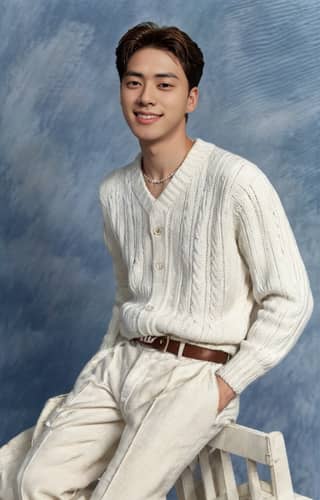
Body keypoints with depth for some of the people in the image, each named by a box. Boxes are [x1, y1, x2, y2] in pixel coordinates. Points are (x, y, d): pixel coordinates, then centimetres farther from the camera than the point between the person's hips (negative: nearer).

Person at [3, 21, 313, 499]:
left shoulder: (237, 181, -13)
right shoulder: (113, 191, 8)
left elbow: (290, 300, -9)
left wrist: (227, 384, -10)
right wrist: (104, 364, 12)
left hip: (196, 375, -5)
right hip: (121, 362, 6)